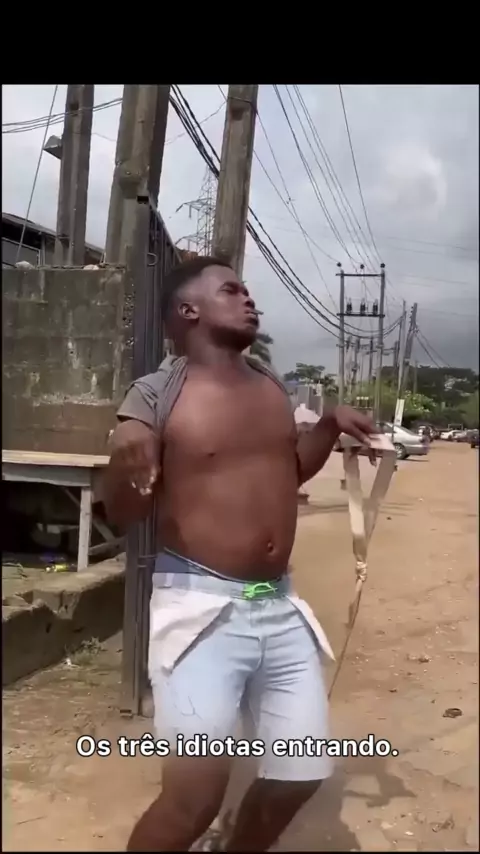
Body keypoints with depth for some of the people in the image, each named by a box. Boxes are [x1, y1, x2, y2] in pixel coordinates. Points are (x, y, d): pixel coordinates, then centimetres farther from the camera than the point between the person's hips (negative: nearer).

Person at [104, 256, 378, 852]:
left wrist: (330, 426, 7)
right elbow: (120, 513, -11)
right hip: (201, 604, -6)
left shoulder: (270, 385, 8)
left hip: (280, 605, 7)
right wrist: (130, 479, -33)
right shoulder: (156, 396, -11)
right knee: (196, 793, -12)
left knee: (301, 775, 15)